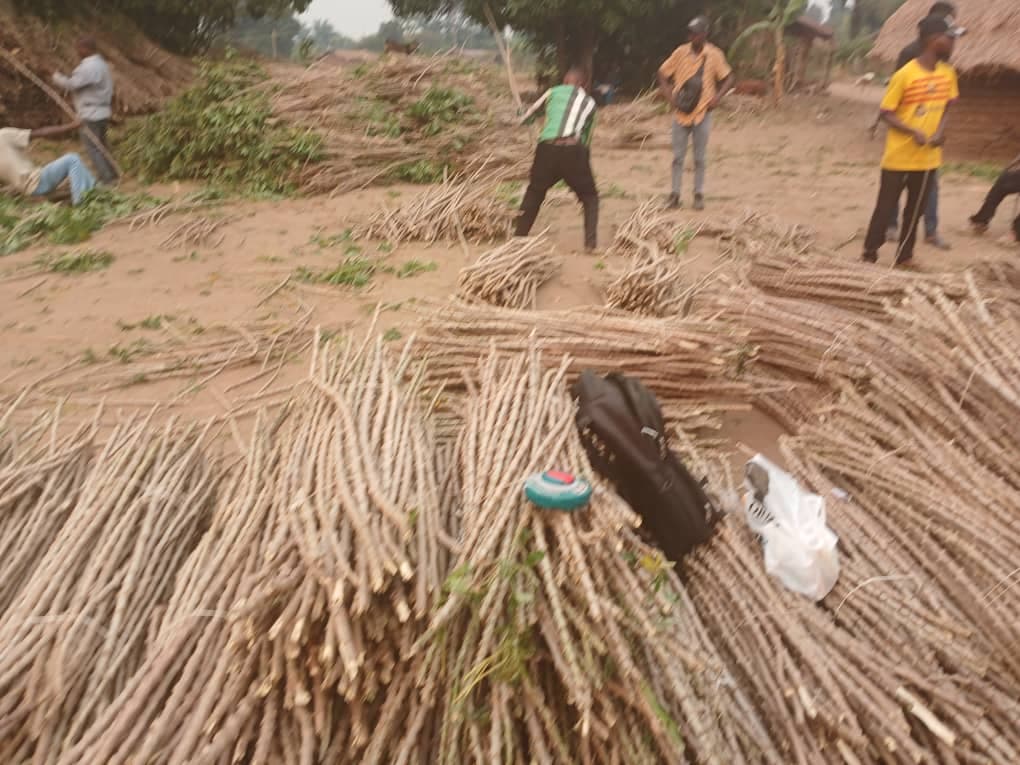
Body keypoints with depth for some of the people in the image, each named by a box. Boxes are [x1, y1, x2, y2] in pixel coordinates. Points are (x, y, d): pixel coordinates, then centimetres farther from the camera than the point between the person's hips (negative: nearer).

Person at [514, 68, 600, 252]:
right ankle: (591, 242, 2)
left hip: (547, 149, 1)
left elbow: (524, 119, 31)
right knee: (590, 197, 18)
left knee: (534, 193, 25)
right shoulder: (589, 102, 22)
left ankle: (519, 238, 25)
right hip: (573, 151, -1)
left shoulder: (553, 92, 22)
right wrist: (583, 160, 40)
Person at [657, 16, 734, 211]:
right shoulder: (680, 52, 0)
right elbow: (663, 73, 8)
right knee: (678, 156, 4)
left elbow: (728, 77, 5)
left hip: (702, 113, -1)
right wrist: (668, 92, -6)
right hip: (681, 113, 1)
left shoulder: (714, 55, -3)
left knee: (700, 158, 5)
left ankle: (699, 194, 14)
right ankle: (675, 193, 11)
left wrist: (717, 96, -9)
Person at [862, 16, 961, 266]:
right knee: (886, 208, 1)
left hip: (928, 157, 6)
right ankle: (870, 253, 13)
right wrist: (913, 131, -24)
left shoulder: (948, 73, 3)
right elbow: (886, 114, -12)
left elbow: (946, 107, 12)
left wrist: (941, 130, -8)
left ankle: (904, 256, 24)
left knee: (915, 210, 12)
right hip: (899, 157, -6)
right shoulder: (905, 75, -16)